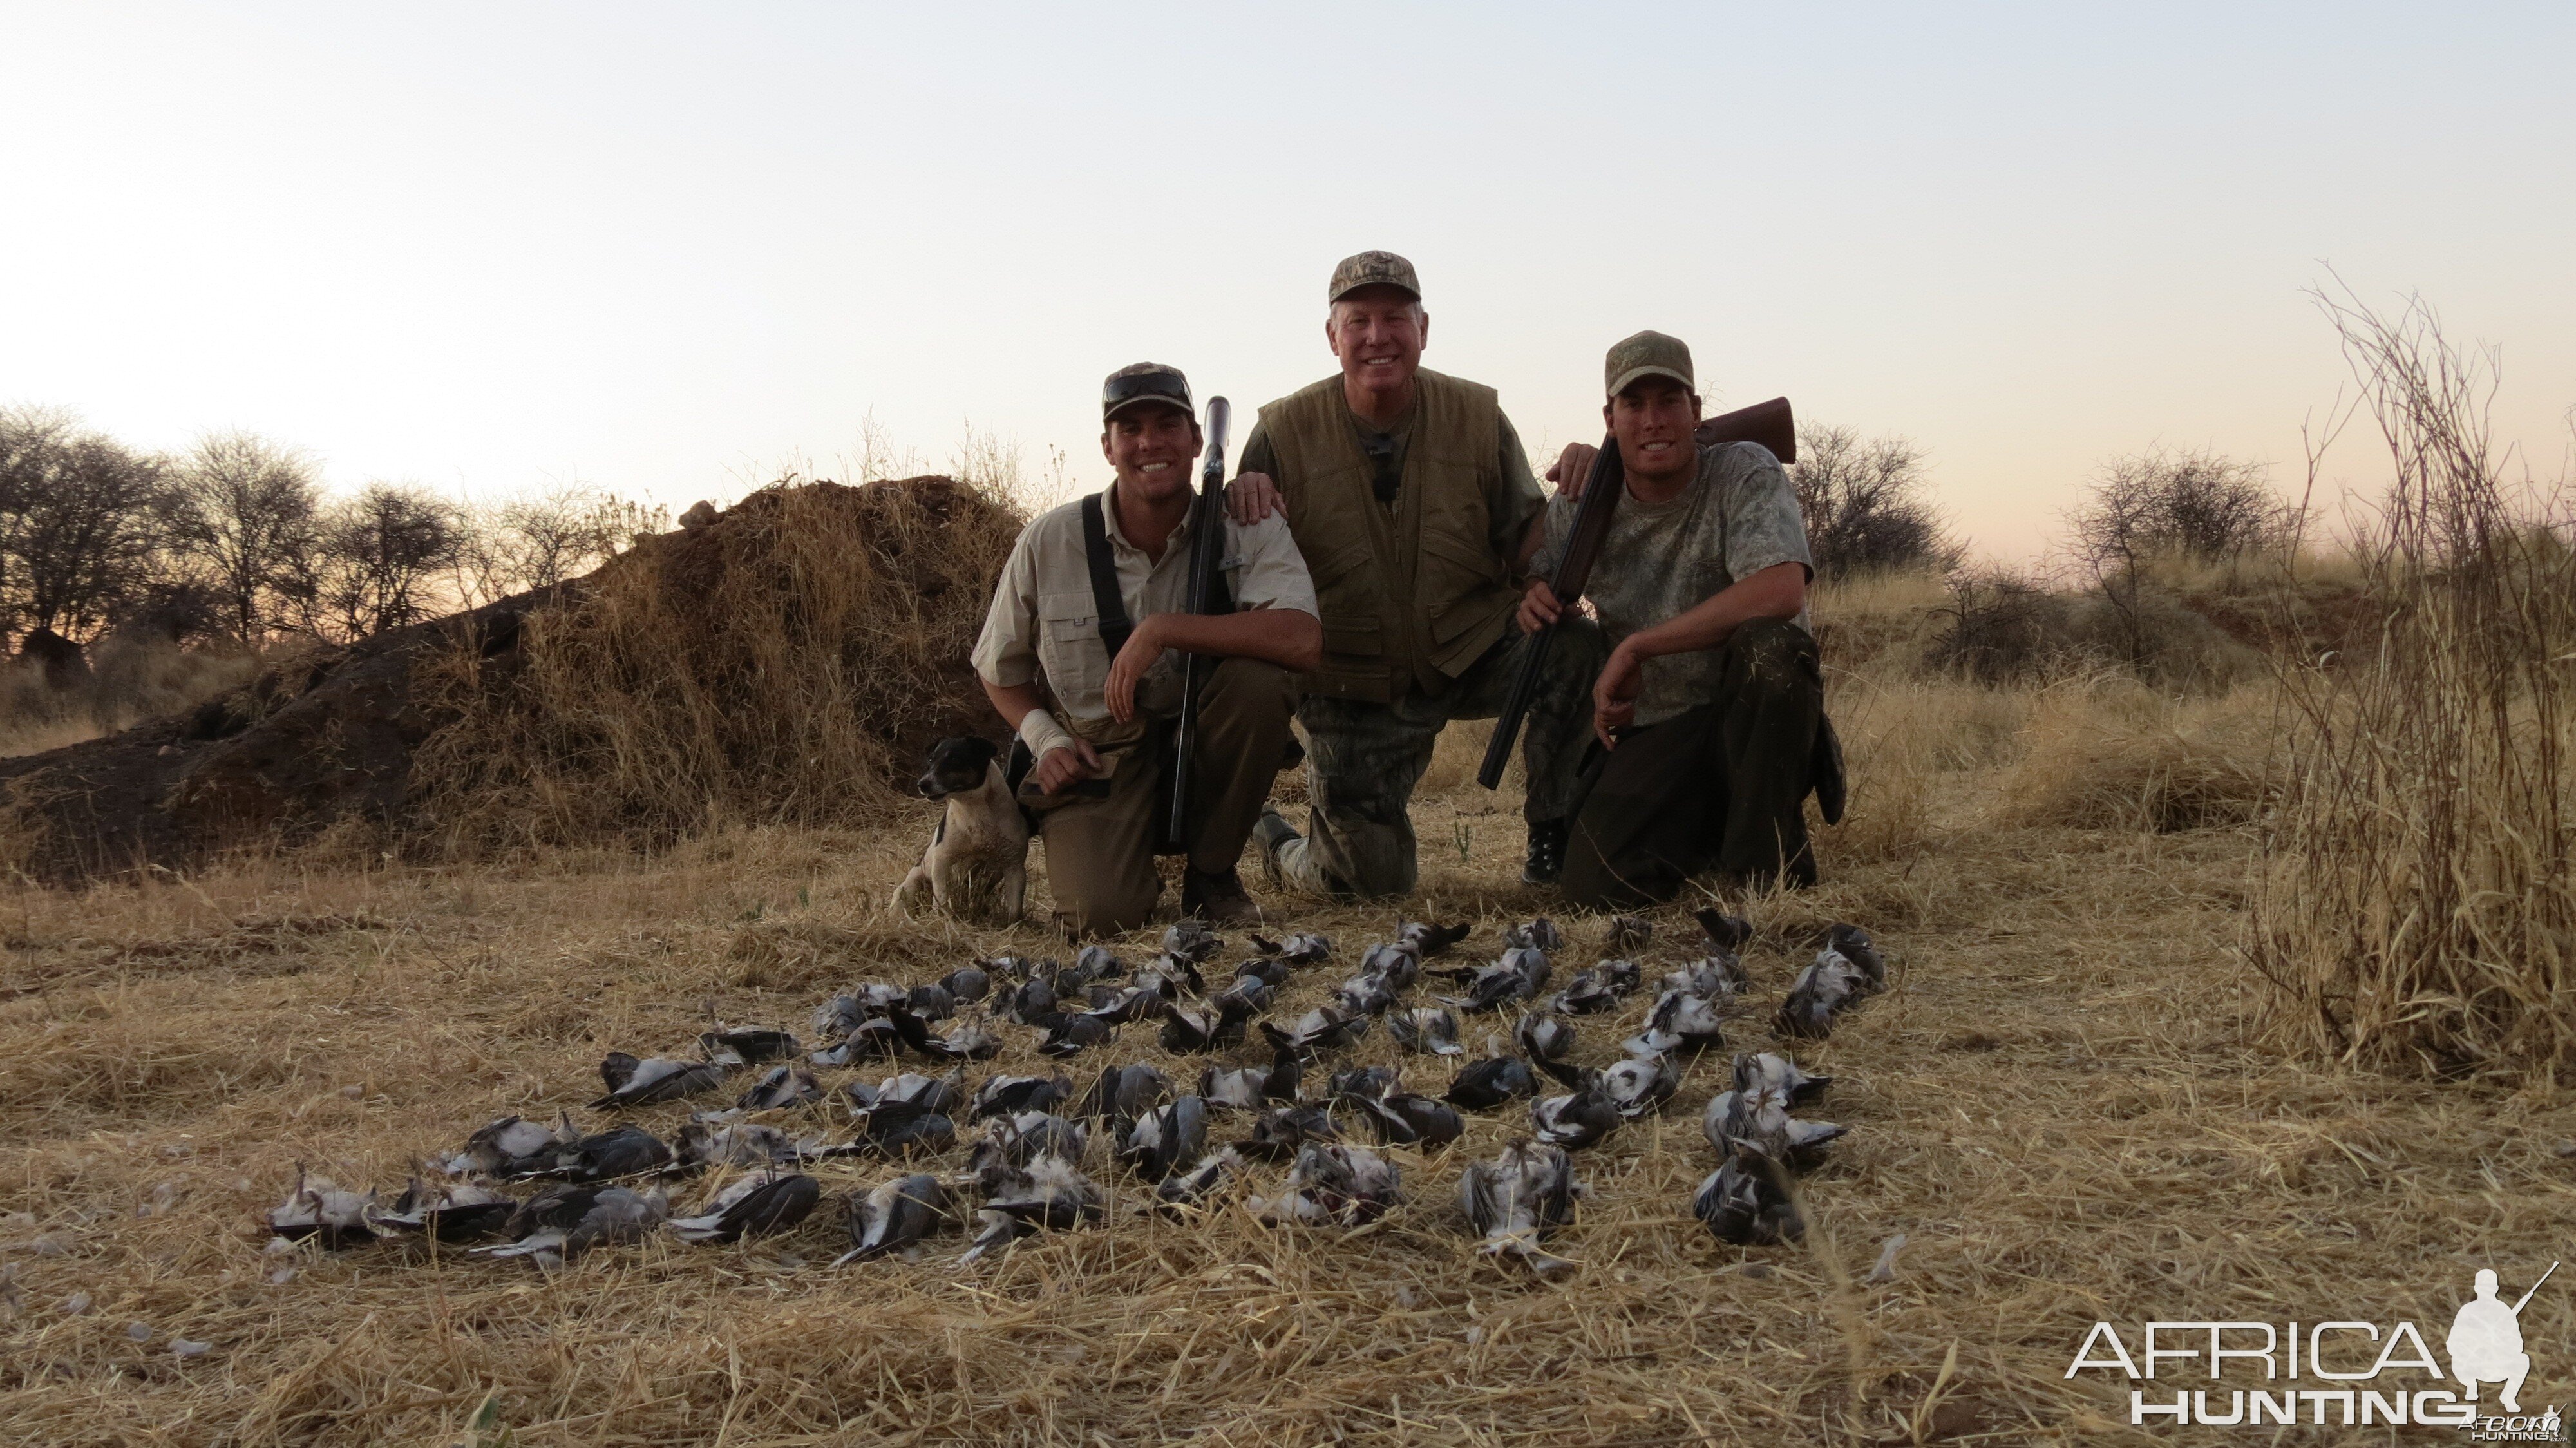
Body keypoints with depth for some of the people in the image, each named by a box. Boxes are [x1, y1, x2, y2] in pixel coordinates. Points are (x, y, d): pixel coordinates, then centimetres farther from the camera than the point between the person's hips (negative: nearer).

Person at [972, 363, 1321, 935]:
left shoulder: (1247, 529, -9)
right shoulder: (1048, 543, -6)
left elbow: (1304, 640, -28)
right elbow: (1000, 670, 9)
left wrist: (1161, 630, -29)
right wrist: (1045, 738, -11)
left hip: (1202, 753, 1)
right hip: (1095, 759, -1)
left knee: (1260, 678, -30)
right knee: (1102, 915, -27)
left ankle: (1211, 873, -8)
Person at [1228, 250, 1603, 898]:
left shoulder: (1478, 418, -4)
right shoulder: (1285, 432, -9)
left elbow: (1522, 548, -3)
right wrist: (1241, 503, -27)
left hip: (1471, 652, 2)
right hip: (1352, 685, -1)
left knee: (1570, 645, -29)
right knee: (1371, 882, -2)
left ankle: (1553, 840, -8)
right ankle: (1279, 842, 36)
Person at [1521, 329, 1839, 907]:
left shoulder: (1746, 472, -11)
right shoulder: (1581, 504, 1)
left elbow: (1781, 592, -29)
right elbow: (1533, 574, 20)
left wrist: (1634, 647, -25)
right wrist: (1531, 596, -8)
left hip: (1750, 725, -3)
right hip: (1649, 735, 3)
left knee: (1769, 645, -36)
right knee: (1597, 891, -20)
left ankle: (1771, 871, -20)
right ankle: (1703, 834, 16)